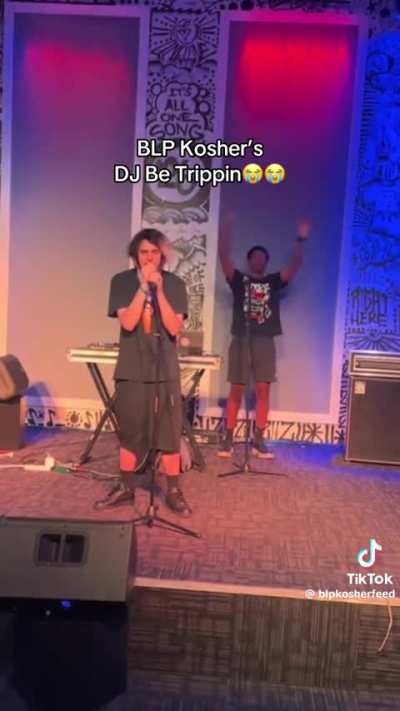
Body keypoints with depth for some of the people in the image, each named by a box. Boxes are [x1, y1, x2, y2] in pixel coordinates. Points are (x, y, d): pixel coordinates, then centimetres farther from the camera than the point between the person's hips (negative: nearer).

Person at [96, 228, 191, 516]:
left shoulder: (175, 284, 0)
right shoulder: (122, 281, -1)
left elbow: (174, 328, -10)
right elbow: (127, 322, -13)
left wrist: (159, 290, -17)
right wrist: (143, 286, -18)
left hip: (165, 370, 0)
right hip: (131, 370, 1)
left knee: (170, 433, 2)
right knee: (130, 432, 11)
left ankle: (174, 492, 14)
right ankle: (125, 487, 26)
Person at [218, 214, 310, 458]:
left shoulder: (274, 281, 12)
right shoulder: (239, 280, 6)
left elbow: (296, 264, 4)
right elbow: (224, 256, -6)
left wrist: (301, 240, -7)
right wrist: (227, 227, -14)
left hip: (265, 343, 2)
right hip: (241, 341, -2)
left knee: (263, 392, 3)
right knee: (236, 392, 2)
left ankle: (259, 441, 12)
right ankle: (228, 440, 9)